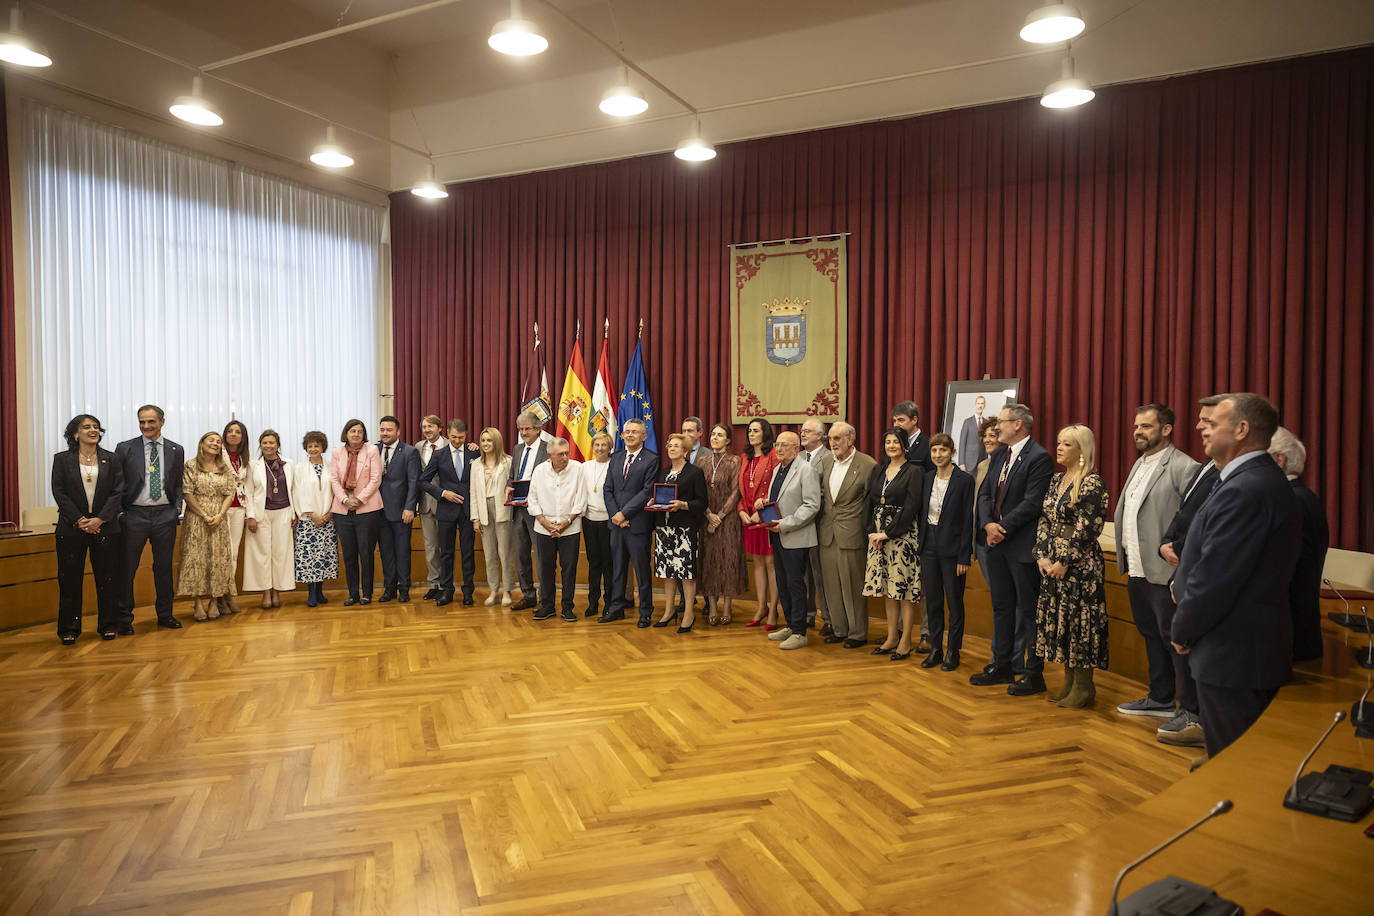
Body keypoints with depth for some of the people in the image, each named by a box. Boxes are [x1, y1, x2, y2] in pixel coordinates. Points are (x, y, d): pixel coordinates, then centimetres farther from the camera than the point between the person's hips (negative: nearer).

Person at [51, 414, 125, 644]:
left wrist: (100, 519, -11)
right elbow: (59, 493, -2)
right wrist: (79, 520, -12)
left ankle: (108, 625, 13)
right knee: (70, 579, 4)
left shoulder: (110, 459, 6)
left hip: (105, 526, 1)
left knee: (107, 577, 3)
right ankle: (69, 629, 14)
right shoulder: (62, 459, 5)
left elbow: (118, 492, 0)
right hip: (72, 527, 0)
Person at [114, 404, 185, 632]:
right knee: (127, 568, 3)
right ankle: (124, 618, 14)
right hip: (134, 515, -2)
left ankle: (165, 614, 21)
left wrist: (177, 507, 3)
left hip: (165, 515, 2)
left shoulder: (176, 450, 8)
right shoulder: (125, 449, 1)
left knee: (164, 567, 10)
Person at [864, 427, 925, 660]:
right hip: (878, 534, 6)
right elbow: (871, 503, 11)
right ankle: (892, 637, 19)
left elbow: (911, 509, -12)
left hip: (902, 534, -6)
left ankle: (905, 642, 5)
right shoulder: (878, 471, 13)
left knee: (904, 587, -3)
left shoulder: (914, 472, -6)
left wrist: (887, 533, -14)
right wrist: (873, 532, -2)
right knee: (886, 587, 10)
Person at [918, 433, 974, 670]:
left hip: (952, 548, -5)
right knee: (932, 601, 10)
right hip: (929, 546, 5)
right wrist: (920, 546, 7)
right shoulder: (927, 479, 8)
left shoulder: (964, 479, -8)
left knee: (954, 601, 5)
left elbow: (967, 519, -10)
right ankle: (935, 649, 21)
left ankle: (953, 652, 16)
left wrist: (964, 557, -13)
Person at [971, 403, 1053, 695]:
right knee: (1002, 606, 16)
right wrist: (988, 525, -6)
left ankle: (1034, 673, 13)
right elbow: (984, 494, 11)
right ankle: (1002, 665, 28)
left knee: (1028, 609, 2)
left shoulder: (1038, 457, -12)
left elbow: (1032, 503, -18)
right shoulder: (999, 455, 13)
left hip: (1023, 546, -8)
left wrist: (1002, 528, -15)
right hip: (996, 542, 8)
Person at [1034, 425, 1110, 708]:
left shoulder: (1092, 483, -12)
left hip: (1079, 564, -8)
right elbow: (1043, 520, 11)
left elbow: (1086, 528, -17)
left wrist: (1064, 562, -16)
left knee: (1079, 620, -2)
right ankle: (1069, 683, 22)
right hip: (1051, 563, 8)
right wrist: (1042, 555, 0)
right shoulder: (1056, 480, 12)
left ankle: (1084, 687, 10)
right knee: (1058, 619, 11)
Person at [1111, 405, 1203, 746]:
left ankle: (1193, 714, 5)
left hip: (1165, 573, -9)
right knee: (1152, 636, 19)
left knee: (1176, 640, -4)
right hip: (1137, 571, 9)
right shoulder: (1140, 464, 16)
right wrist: (1125, 557, 17)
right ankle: (1161, 699, 32)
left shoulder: (1183, 467, -13)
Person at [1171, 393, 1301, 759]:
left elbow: (1214, 578, -23)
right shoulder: (1266, 481, 10)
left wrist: (1182, 632, -9)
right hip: (1256, 649, 10)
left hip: (1232, 656, -10)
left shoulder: (1244, 490, -23)